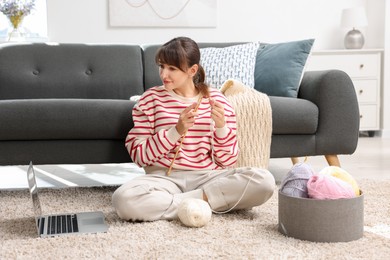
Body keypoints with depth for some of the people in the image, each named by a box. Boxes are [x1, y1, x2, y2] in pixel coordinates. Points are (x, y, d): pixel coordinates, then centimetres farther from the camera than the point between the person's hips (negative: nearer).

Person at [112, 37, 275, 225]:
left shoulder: (215, 99, 5)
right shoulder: (151, 98, 2)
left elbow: (227, 161, 5)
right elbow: (138, 155, -4)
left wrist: (221, 126, -13)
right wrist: (176, 131, -15)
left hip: (208, 177, 2)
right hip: (164, 177, -1)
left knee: (264, 181, -25)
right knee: (124, 199, -35)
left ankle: (183, 202, -17)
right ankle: (199, 203, -19)